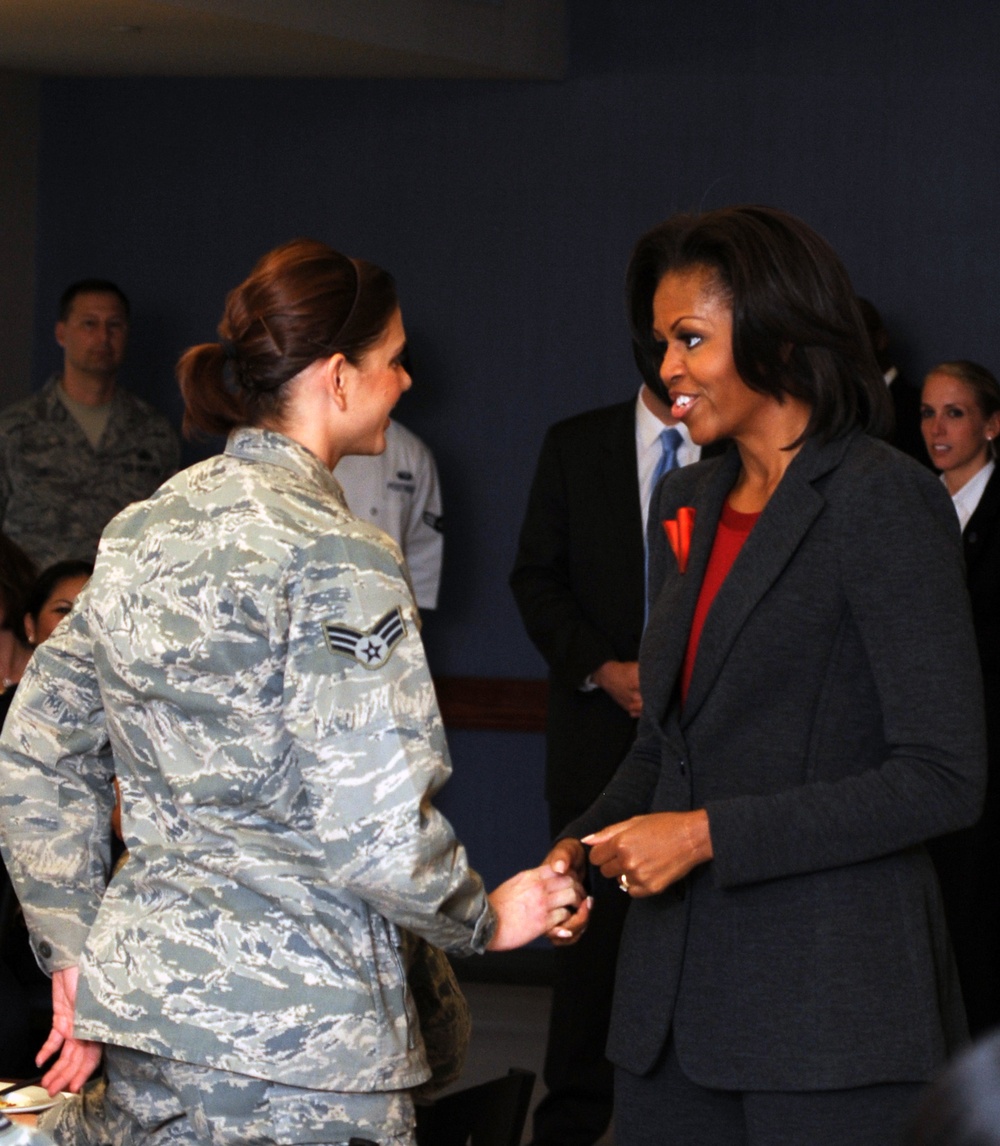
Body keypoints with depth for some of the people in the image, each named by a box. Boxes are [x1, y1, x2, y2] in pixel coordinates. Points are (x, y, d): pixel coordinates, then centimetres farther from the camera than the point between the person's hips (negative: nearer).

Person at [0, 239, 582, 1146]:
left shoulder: (142, 532, 9)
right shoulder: (335, 560, -14)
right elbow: (373, 831, -19)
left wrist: (74, 949, 19)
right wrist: (487, 919, -1)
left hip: (138, 993, 8)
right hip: (290, 1031, -7)